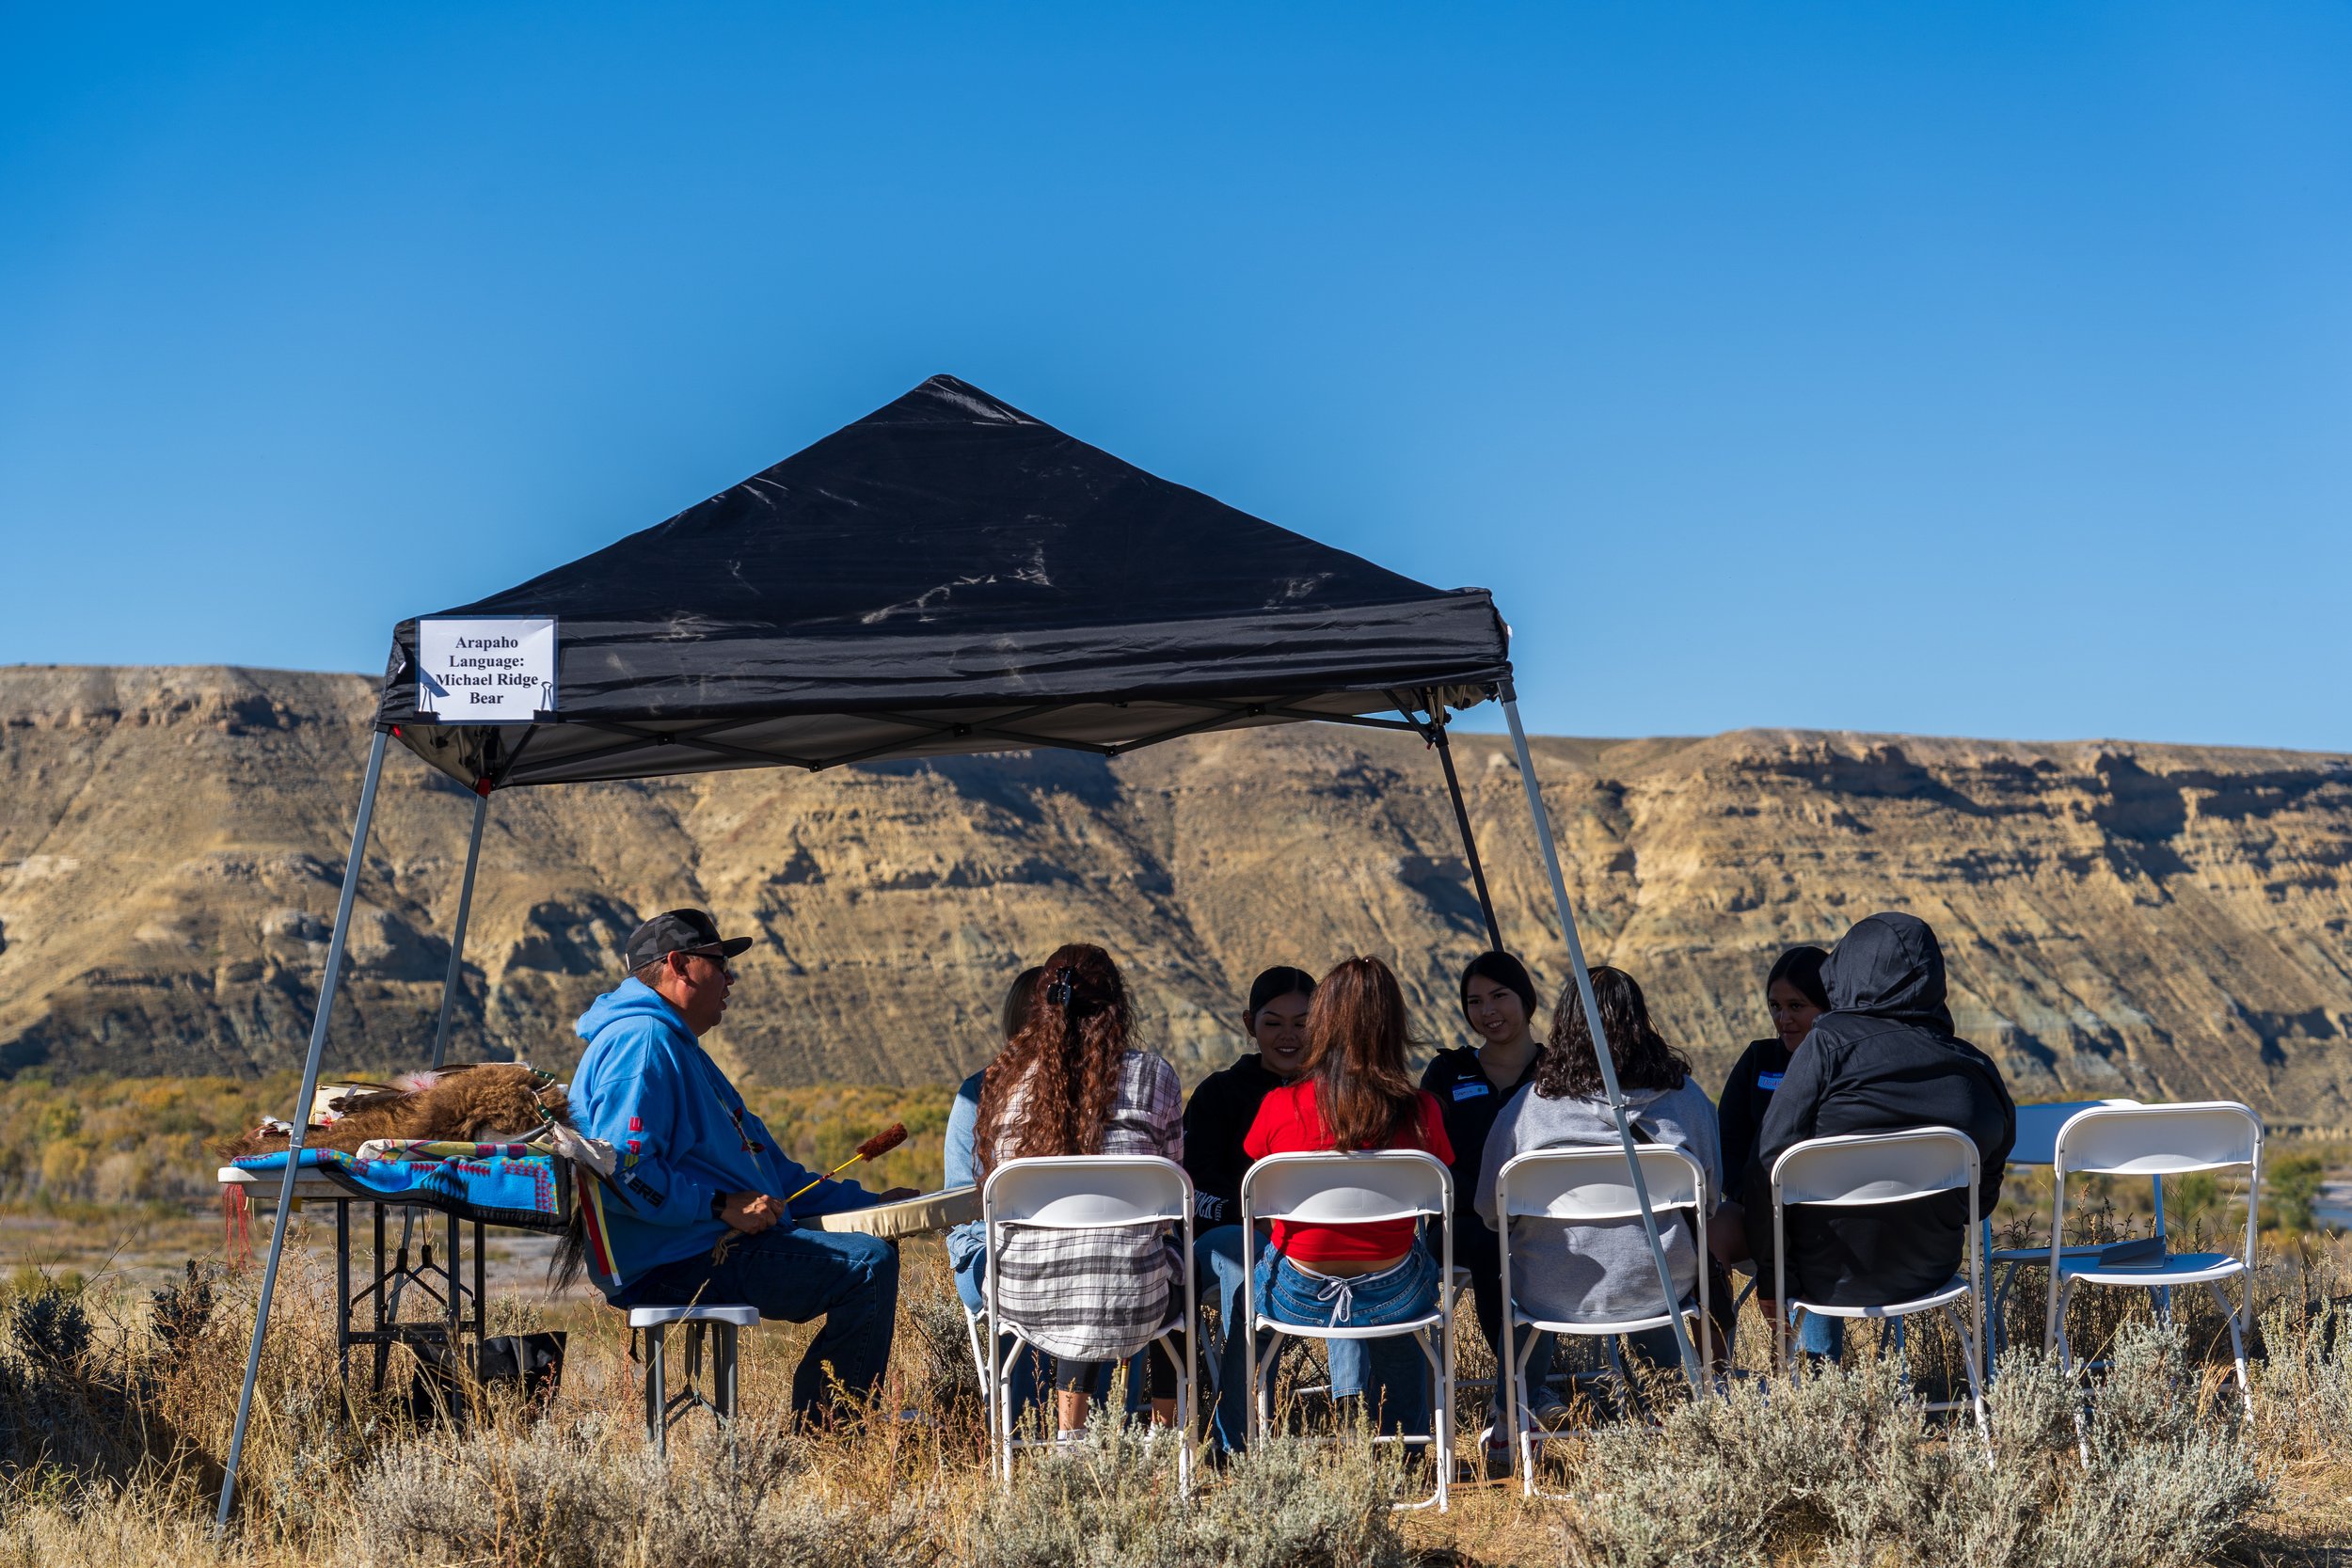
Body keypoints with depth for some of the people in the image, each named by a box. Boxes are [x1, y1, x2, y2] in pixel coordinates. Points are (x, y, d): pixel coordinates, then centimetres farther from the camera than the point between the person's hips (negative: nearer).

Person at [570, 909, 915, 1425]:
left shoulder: (682, 1048, 25)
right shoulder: (640, 1040, -11)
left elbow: (771, 1169, 27)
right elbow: (623, 1171, -24)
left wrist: (869, 1202, 20)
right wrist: (722, 1206, -24)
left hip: (713, 1242, 12)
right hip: (675, 1261, -12)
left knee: (872, 1252, 20)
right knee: (868, 1264, -19)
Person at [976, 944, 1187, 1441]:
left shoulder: (1006, 1076, 1)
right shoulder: (1151, 1074, -4)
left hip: (1024, 1297, 2)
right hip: (1127, 1300, -2)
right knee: (1177, 1268, 34)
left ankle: (1069, 1432, 34)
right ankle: (1164, 1433, 39)